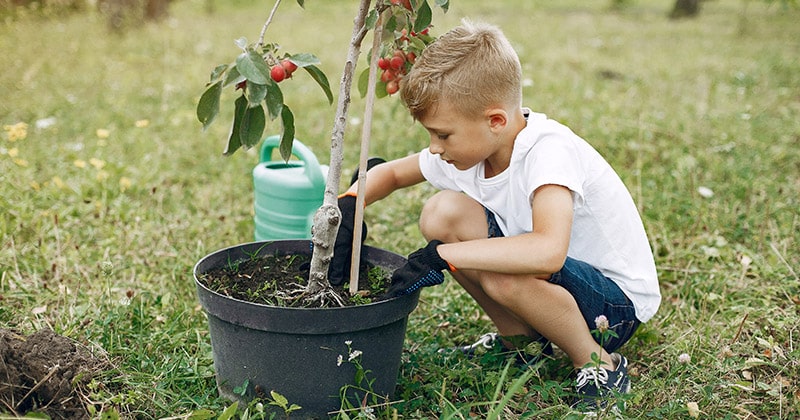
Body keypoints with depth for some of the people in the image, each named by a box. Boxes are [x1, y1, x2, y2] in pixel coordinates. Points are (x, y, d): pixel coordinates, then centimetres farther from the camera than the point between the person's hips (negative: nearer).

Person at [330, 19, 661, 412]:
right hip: (550, 280, 7)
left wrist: (440, 254, -41)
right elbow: (390, 172, 9)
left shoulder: (548, 151, -30)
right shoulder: (469, 146, -8)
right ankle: (519, 338, 6)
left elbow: (548, 252, -48)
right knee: (442, 213, -9)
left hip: (619, 300, -7)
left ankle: (602, 365, -9)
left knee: (504, 276, -36)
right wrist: (347, 207, -12)